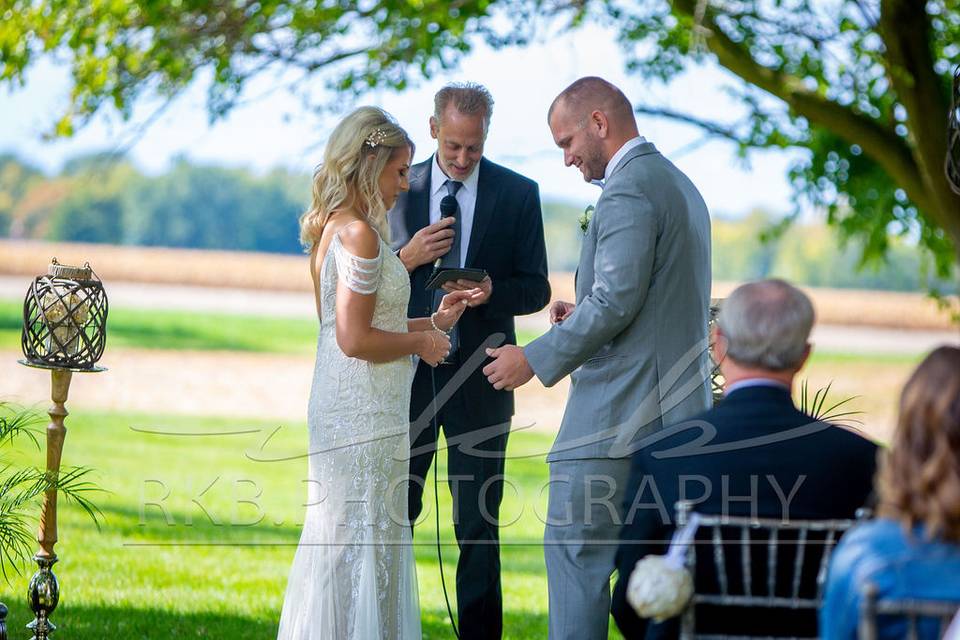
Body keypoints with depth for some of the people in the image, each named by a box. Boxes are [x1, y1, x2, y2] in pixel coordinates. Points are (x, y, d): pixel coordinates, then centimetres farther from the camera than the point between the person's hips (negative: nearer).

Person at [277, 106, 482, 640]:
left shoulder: (333, 229, 13)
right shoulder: (360, 233, -17)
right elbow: (355, 339, -22)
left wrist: (432, 323, 16)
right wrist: (421, 343, -8)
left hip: (339, 410, 10)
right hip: (365, 414, -10)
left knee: (339, 545, 15)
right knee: (364, 543, -3)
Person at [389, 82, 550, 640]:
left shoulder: (518, 194, 0)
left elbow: (536, 289, 1)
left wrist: (492, 290, -19)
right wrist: (407, 258, -14)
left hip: (478, 378, -1)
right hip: (408, 372, 1)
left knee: (479, 522, 2)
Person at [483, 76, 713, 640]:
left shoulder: (627, 192, -13)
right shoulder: (679, 185, 19)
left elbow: (616, 301, -21)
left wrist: (537, 358, -13)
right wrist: (585, 317, 15)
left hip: (621, 409, -10)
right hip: (676, 406, 10)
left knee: (575, 547, -6)